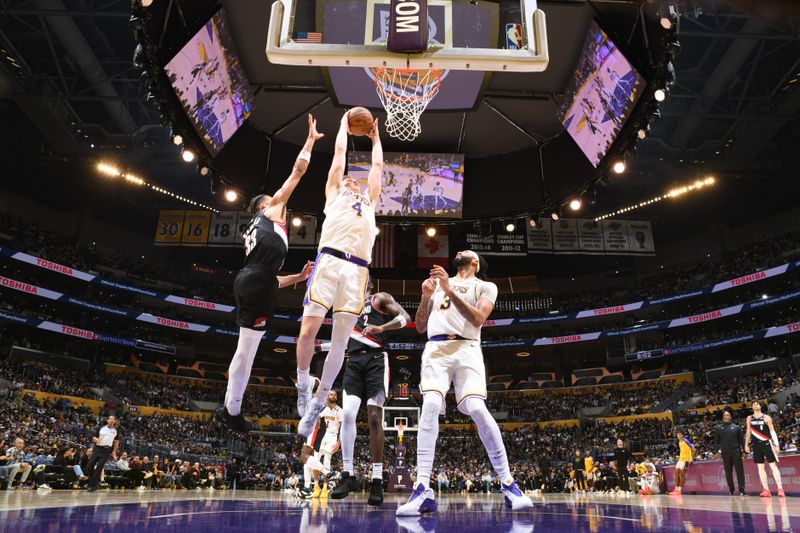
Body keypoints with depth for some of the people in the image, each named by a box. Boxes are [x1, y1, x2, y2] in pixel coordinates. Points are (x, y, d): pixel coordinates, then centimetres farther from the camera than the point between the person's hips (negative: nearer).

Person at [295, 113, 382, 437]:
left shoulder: (369, 201, 34)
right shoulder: (333, 193, 25)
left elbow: (378, 164, 41)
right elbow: (340, 151, 30)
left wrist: (375, 136, 54)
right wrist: (344, 123, 43)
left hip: (358, 269, 3)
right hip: (330, 260, -3)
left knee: (340, 341, 0)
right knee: (308, 331, -11)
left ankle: (317, 403, 11)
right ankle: (303, 384, 15)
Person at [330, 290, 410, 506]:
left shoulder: (380, 298, 10)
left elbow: (405, 317, -6)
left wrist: (381, 328, -20)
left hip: (376, 359, -4)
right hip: (354, 360, 4)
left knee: (374, 417, -9)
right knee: (348, 413, -13)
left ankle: (377, 480, -4)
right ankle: (348, 475, -6)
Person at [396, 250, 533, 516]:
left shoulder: (485, 286, 15)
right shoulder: (438, 282, 26)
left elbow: (478, 319, -5)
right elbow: (421, 327, 22)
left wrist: (450, 290, -11)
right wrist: (426, 297, 5)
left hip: (467, 349, -2)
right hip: (436, 348, 2)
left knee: (477, 409, -20)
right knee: (430, 407, -20)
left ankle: (508, 485, -7)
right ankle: (423, 490, -21)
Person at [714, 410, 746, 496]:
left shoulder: (736, 427, 8)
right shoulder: (719, 428, 10)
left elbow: (741, 439, 6)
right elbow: (716, 440, 9)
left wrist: (743, 450, -1)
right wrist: (718, 450, -2)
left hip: (736, 452, -1)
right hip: (725, 453, 1)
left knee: (740, 471, -6)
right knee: (728, 473, 7)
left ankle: (742, 491, -5)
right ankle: (732, 491, 16)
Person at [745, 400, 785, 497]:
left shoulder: (766, 417, 1)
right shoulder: (749, 418, 10)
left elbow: (772, 431, -2)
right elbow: (748, 432, 14)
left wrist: (776, 444, -9)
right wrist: (746, 445, 10)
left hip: (767, 443, -4)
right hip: (756, 445, 4)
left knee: (773, 466, -5)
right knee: (760, 467, 2)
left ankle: (780, 488, -5)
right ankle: (766, 489, 5)